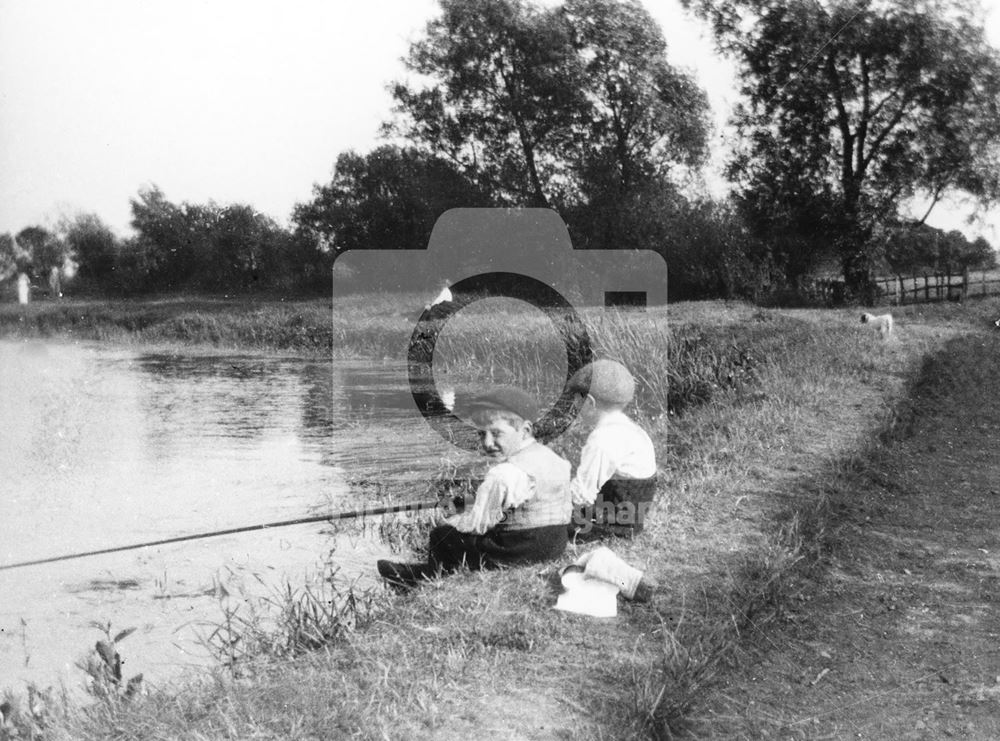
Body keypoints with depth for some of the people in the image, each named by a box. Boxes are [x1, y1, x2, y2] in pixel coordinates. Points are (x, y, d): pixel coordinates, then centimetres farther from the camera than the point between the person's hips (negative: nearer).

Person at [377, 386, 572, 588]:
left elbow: (476, 523, -20)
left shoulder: (505, 474, -24)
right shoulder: (554, 460, 5)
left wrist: (449, 523, 1)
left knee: (442, 536, 2)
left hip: (522, 552, -10)